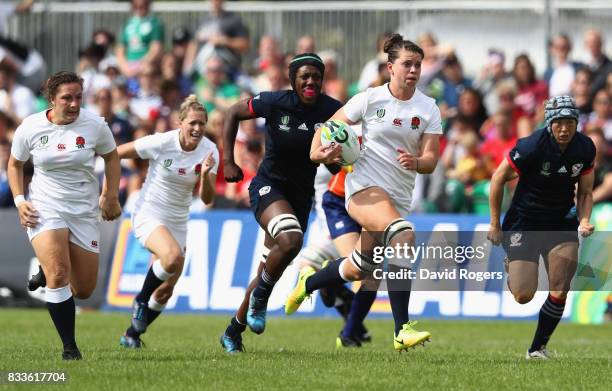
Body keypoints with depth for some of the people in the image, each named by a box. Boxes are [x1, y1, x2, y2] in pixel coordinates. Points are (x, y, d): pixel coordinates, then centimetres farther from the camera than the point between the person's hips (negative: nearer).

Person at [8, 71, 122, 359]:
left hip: (84, 213, 2)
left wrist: (111, 196, 5)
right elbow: (15, 164, 10)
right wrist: (20, 201, -2)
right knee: (59, 274, -23)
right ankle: (69, 346, -13)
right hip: (44, 209, -2)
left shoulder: (94, 125, -6)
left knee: (84, 290, 4)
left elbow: (112, 156, 12)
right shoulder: (30, 128, -6)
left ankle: (48, 273, 39)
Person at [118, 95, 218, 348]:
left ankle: (133, 333, 29)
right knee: (173, 257, -34)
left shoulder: (209, 151, -8)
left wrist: (205, 174, -30)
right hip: (148, 215, -5)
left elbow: (207, 199, -11)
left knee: (165, 292, 6)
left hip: (178, 222, 5)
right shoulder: (161, 143, -18)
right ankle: (141, 299, -8)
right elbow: (114, 154, -8)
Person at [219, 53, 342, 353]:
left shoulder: (332, 111, -9)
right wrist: (228, 161, -3)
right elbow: (233, 114, 2)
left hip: (301, 195, 4)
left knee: (268, 273, 11)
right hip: (268, 186, -4)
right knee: (290, 239, -33)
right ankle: (260, 297, -8)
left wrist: (335, 157, -27)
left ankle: (234, 331, 30)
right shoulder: (274, 103, -14)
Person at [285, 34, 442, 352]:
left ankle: (307, 284, 48)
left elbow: (430, 160, -3)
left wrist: (416, 162, -25)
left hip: (399, 197, 5)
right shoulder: (370, 99, -4)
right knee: (404, 237, -32)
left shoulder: (428, 109, 3)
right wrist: (319, 149, -13)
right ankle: (401, 331, -34)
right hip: (365, 186, -5)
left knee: (361, 268, 15)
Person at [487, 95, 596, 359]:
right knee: (523, 295, -7)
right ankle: (511, 267, 29)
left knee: (560, 292, -9)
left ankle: (538, 348, 9)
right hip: (523, 223, -4)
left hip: (561, 224, 4)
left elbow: (585, 191, 8)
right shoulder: (532, 147, -21)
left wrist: (584, 221, -11)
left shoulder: (585, 149, -6)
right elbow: (498, 179, -9)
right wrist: (495, 225, -5)